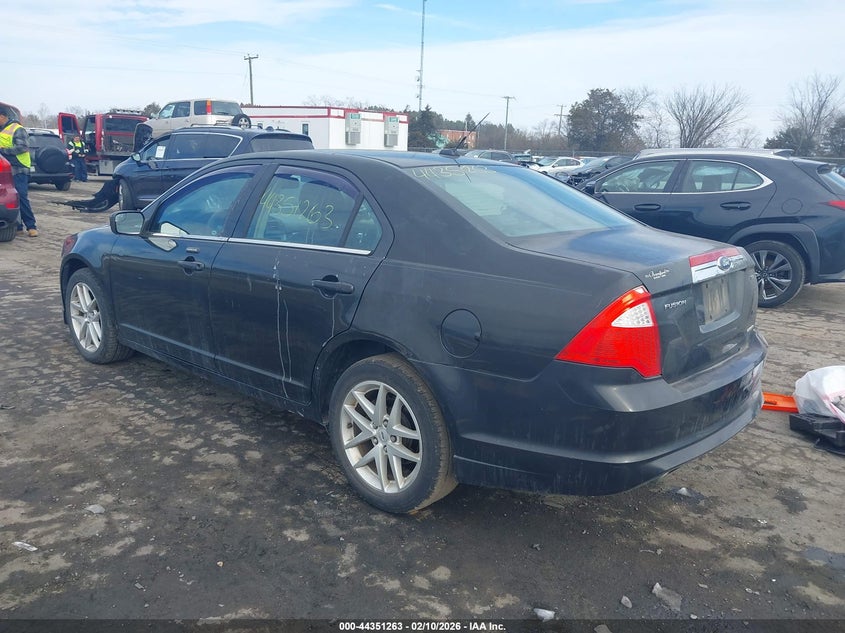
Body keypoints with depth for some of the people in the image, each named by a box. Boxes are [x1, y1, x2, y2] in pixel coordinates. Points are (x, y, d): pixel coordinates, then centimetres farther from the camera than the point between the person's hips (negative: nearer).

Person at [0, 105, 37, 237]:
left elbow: (23, 147, -18)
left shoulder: (17, 129, -7)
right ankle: (17, 225, 12)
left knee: (22, 197, -11)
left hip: (18, 169, -8)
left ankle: (31, 226, -7)